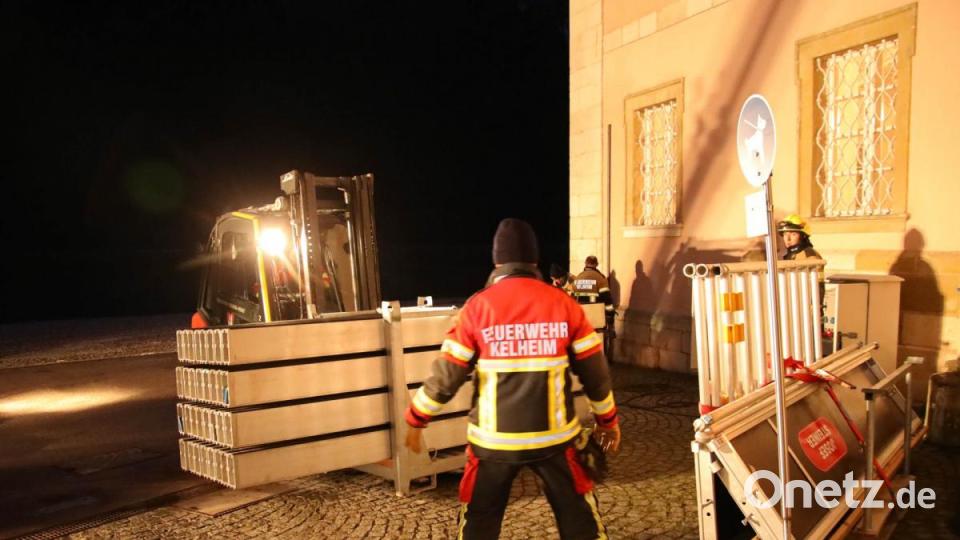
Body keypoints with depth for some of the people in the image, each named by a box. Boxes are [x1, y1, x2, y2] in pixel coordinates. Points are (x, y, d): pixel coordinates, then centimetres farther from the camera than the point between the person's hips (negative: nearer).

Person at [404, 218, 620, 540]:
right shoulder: (564, 305, -5)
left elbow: (446, 375, -7)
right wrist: (608, 420, 16)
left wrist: (415, 419, 7)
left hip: (493, 439, -1)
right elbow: (594, 372, 1)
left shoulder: (477, 307, -9)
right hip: (553, 434, 1)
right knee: (579, 514, 20)